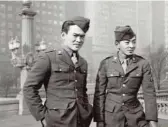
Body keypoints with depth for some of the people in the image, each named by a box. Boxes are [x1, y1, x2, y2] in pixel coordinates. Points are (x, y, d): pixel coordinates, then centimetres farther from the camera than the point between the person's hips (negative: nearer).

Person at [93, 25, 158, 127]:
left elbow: (149, 93, -5)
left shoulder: (143, 63, -5)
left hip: (135, 116, 1)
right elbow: (99, 93, -4)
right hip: (111, 116, -1)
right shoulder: (106, 63, -6)